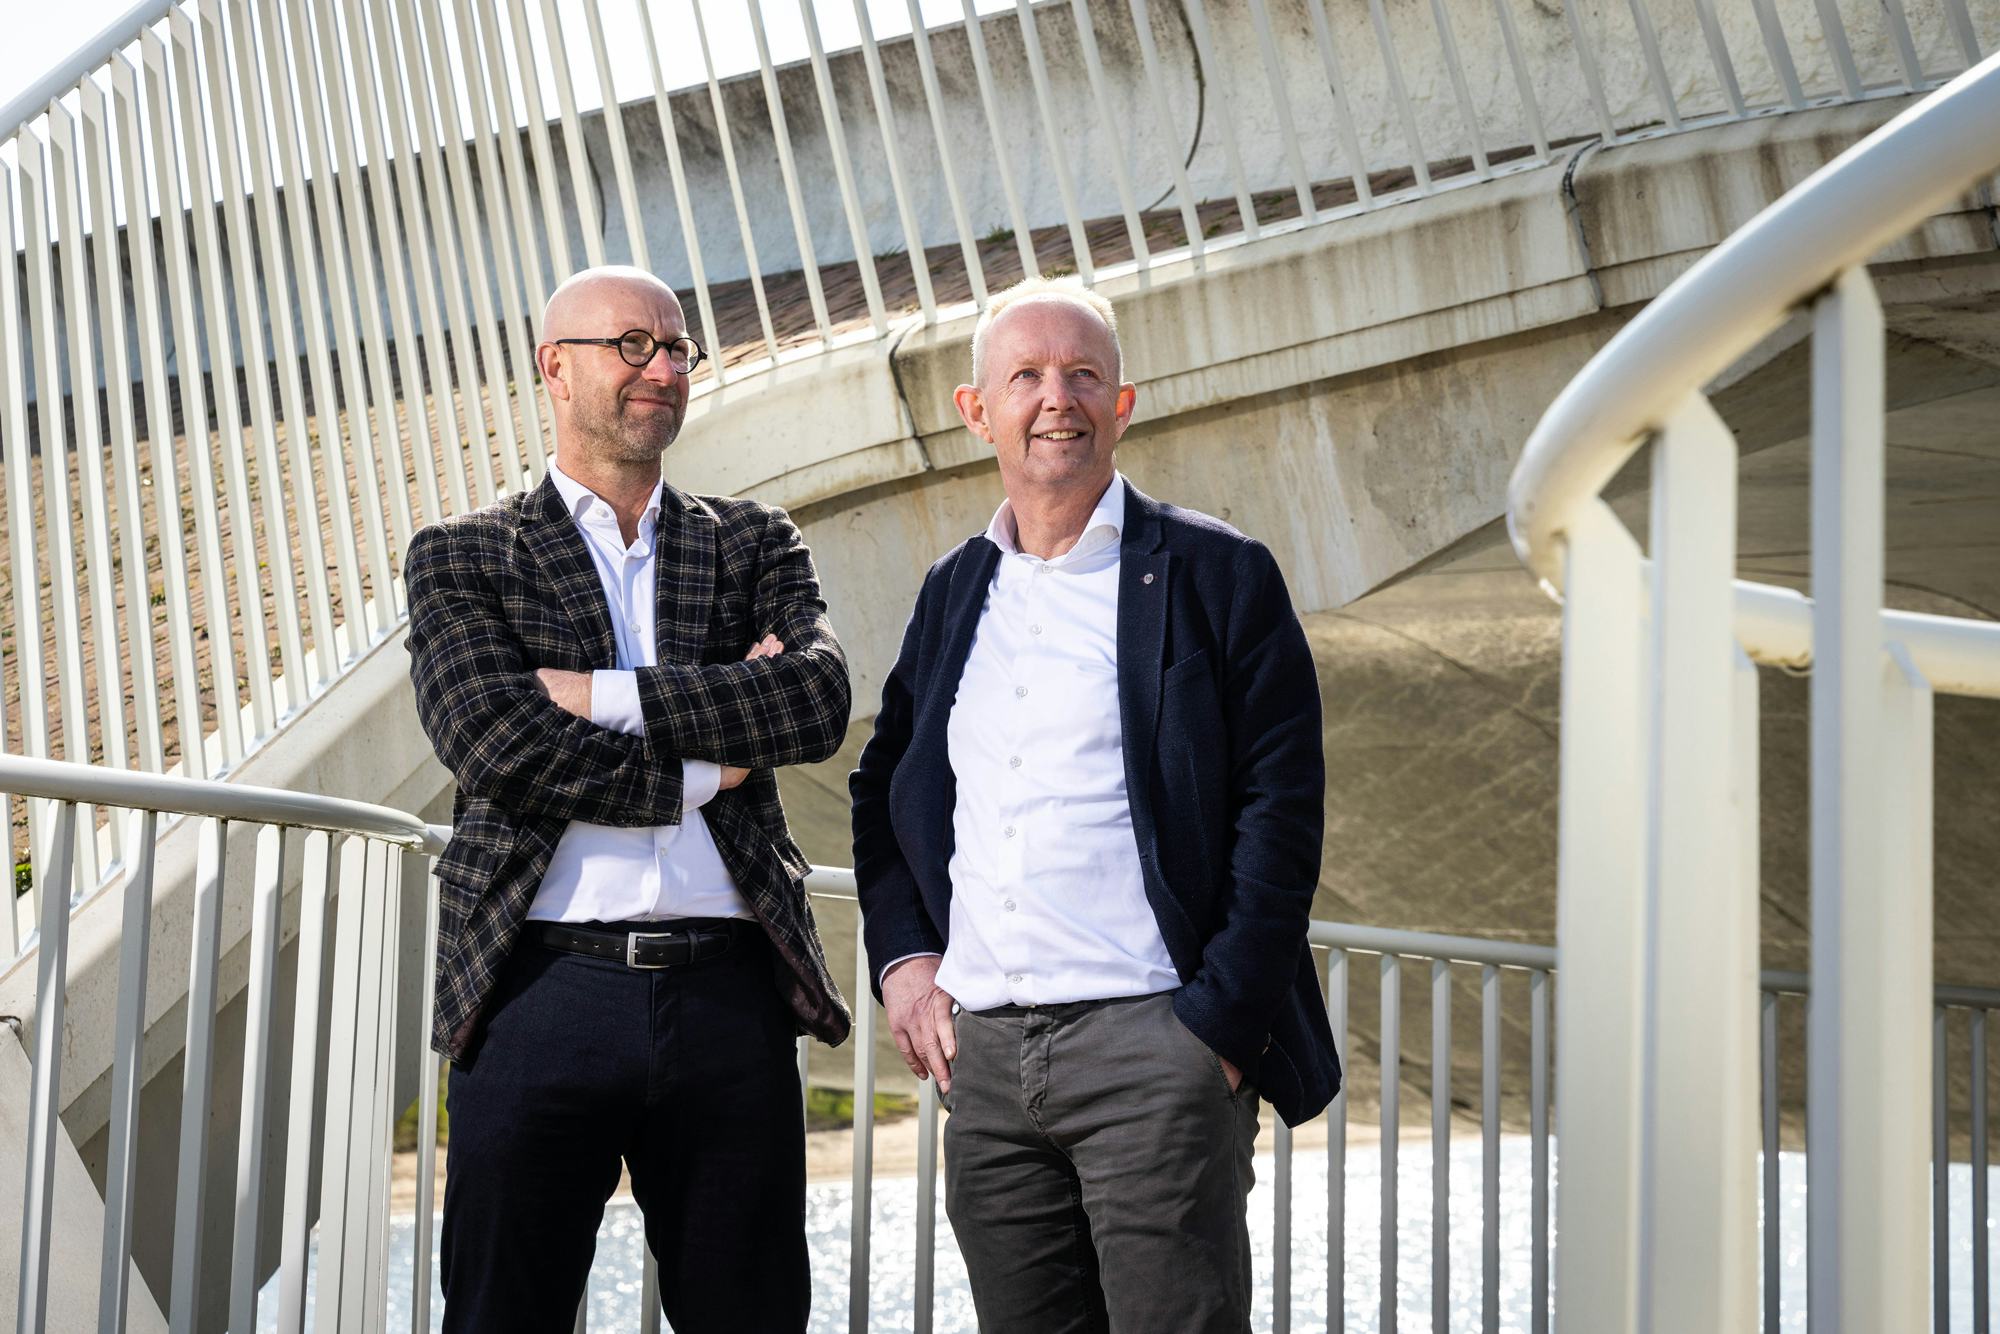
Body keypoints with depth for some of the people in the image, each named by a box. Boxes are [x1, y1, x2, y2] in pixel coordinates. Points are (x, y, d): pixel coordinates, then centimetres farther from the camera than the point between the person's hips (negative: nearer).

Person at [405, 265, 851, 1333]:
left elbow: (819, 699, -4)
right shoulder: (462, 558, 8)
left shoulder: (753, 545, 15)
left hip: (730, 993, 2)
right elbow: (493, 745, -8)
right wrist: (705, 767, -6)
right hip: (544, 991, -2)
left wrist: (602, 695, -9)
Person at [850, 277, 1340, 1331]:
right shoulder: (953, 592, 17)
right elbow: (882, 789, 26)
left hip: (1151, 1045, -5)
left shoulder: (1217, 576, 1)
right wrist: (901, 956, 10)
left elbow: (1280, 810, -4)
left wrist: (1220, 1022, -11)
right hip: (983, 1053, 5)